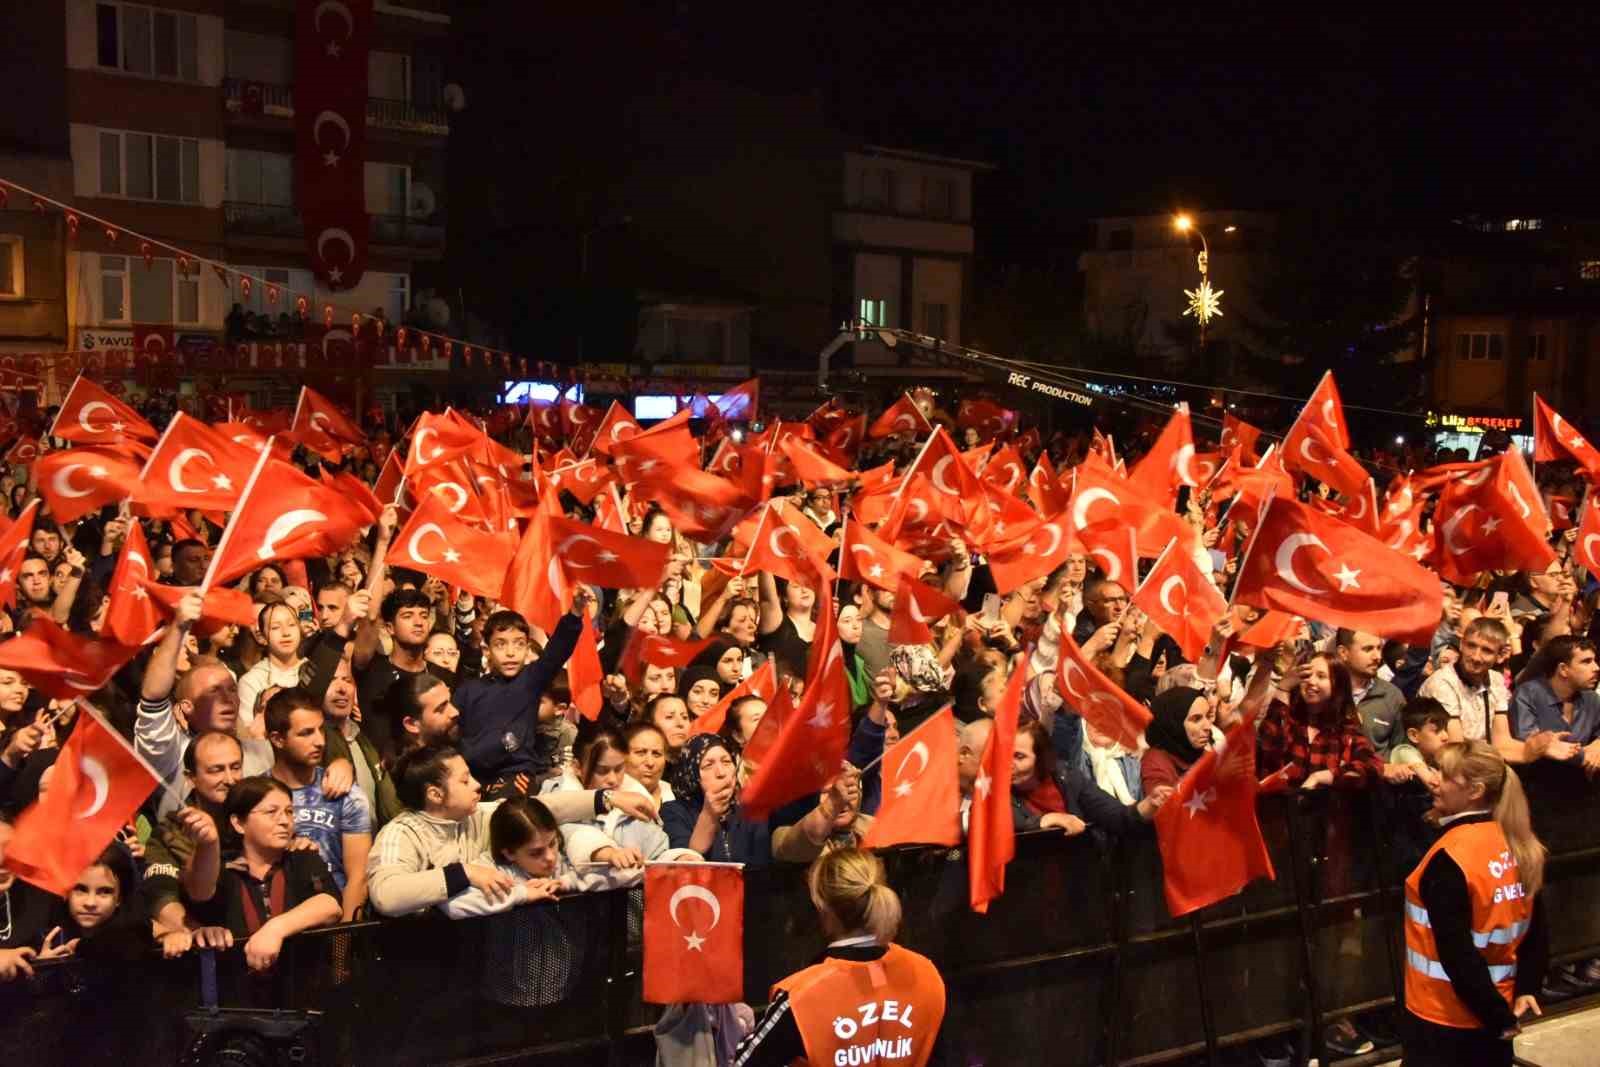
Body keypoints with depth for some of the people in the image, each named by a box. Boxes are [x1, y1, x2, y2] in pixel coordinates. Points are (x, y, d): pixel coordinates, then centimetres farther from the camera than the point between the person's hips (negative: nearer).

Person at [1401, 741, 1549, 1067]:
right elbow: (1537, 930, 7)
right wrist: (1525, 989, 4)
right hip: (1498, 1006, 8)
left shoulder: (1449, 858, -23)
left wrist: (1498, 1017, -15)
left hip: (1445, 1017, -7)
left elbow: (1457, 954, -24)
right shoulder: (1517, 845, 2)